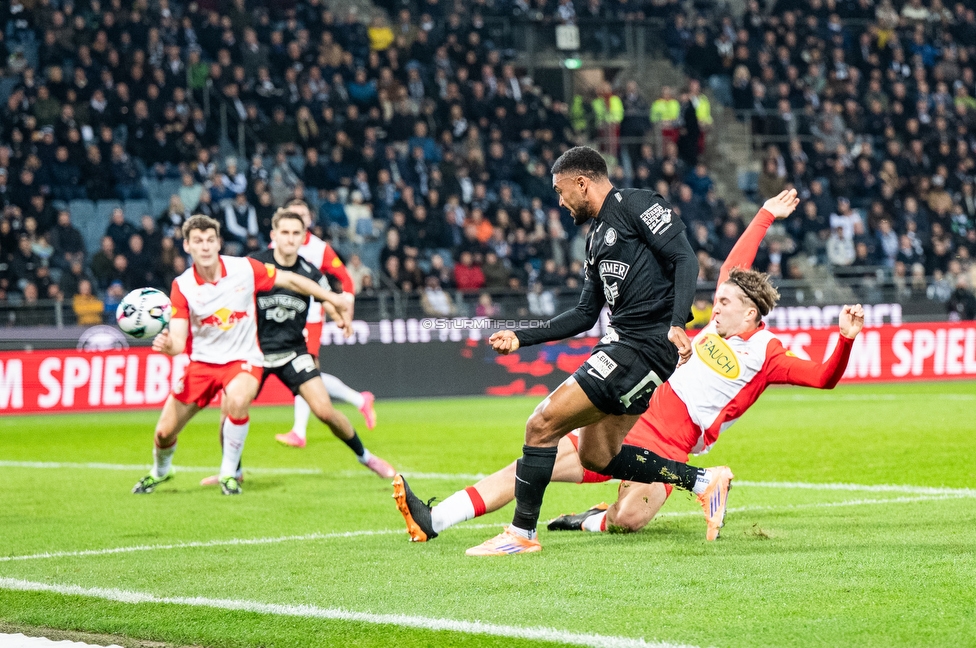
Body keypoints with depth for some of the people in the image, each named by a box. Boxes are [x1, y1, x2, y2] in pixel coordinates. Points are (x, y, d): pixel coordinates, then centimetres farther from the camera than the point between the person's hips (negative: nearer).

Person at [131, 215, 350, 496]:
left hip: (242, 359, -1)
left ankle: (229, 473, -12)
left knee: (237, 401, -36)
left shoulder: (244, 269, -11)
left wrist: (333, 299, 3)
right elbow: (178, 341, -16)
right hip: (202, 361, 1)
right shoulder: (182, 286, -11)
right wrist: (167, 345, -41)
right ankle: (160, 471, 37)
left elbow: (289, 279, 3)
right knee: (164, 433, -1)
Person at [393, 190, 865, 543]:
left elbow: (825, 378, -12)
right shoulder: (721, 325, 14)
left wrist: (845, 340, -29)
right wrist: (764, 218, 35)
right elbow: (734, 267, 29)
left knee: (627, 519, -34)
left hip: (667, 450, -6)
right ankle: (433, 521, -9)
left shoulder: (766, 354, -4)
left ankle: (592, 522, 3)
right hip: (631, 424, 6)